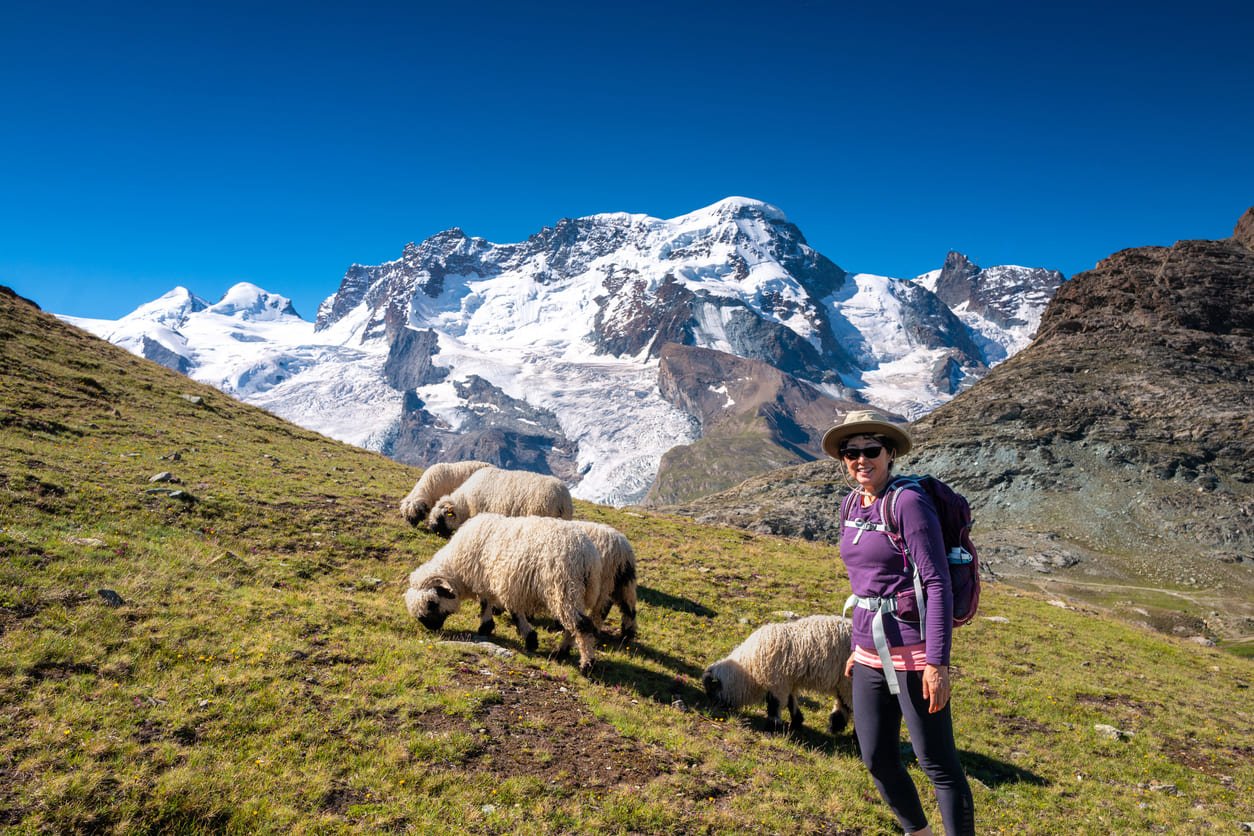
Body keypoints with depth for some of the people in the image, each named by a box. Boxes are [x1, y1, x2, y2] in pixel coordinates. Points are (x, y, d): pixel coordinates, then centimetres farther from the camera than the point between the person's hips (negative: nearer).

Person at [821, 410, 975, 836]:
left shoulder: (909, 503, -15)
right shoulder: (853, 504, 7)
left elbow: (938, 585, -17)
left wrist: (938, 662, -20)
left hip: (913, 654, -7)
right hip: (870, 656, 8)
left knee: (938, 764, 3)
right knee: (878, 760, 16)